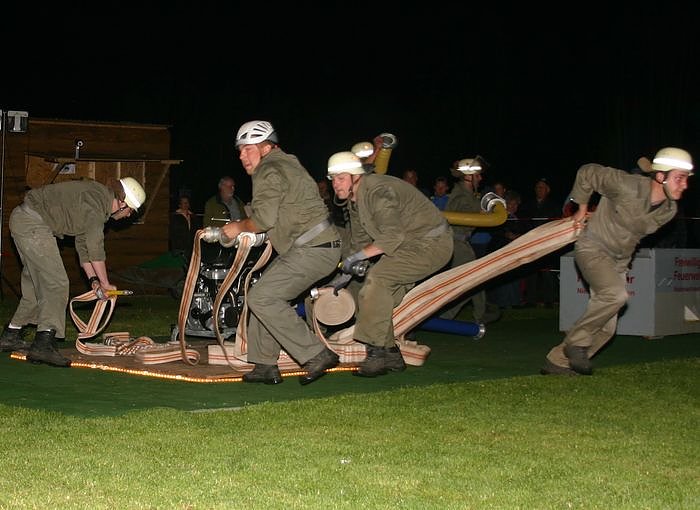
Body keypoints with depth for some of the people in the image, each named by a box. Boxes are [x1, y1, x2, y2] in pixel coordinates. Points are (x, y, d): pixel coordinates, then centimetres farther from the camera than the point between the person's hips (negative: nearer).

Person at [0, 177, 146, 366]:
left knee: (36, 285, 18)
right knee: (56, 284, -14)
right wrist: (105, 283, -10)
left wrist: (93, 279, 9)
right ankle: (43, 344, -22)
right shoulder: (97, 199, -16)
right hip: (32, 224, -11)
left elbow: (83, 244, 18)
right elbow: (96, 247, -18)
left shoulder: (98, 199, 16)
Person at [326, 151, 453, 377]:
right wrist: (345, 274, 10)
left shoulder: (378, 191, -24)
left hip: (431, 243, -10)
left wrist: (357, 256, -28)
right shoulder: (354, 201, 8)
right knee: (372, 297, 4)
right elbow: (359, 241, 18)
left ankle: (377, 354, -24)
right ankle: (391, 355, 13)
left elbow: (393, 236, -32)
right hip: (409, 245, 10)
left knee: (377, 278, -26)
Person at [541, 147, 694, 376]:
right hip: (592, 248, -7)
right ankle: (577, 341, -15)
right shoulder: (627, 186, -27)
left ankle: (557, 361, 15)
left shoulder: (669, 211, -6)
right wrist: (582, 208, -1)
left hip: (619, 260, 7)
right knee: (615, 294, -33)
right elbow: (588, 172, -13)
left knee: (606, 327, 3)